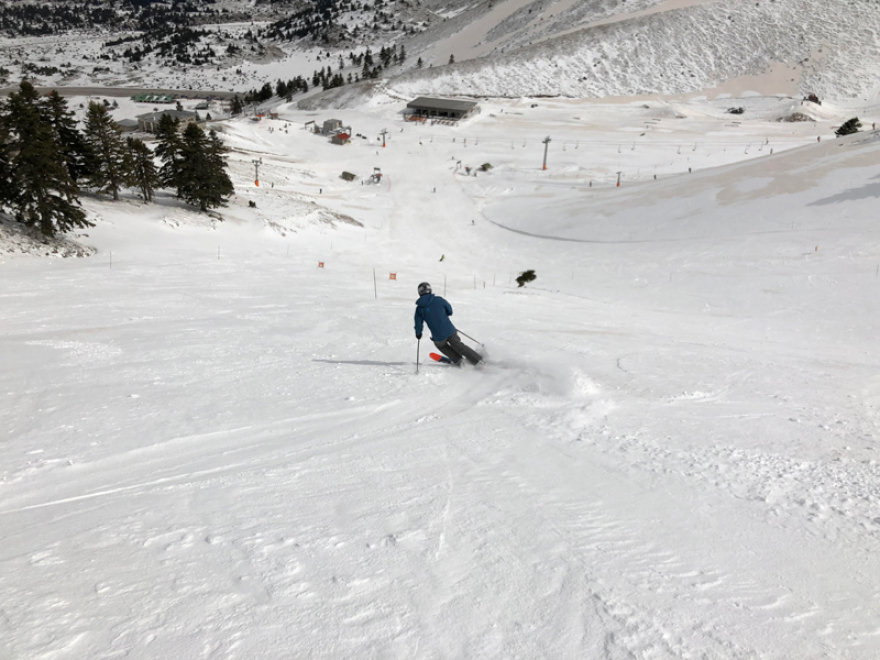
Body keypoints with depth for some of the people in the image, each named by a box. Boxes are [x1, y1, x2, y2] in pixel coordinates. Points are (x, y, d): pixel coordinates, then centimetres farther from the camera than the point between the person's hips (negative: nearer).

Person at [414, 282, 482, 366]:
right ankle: (477, 359, 24)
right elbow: (450, 310, 7)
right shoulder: (438, 300, -6)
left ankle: (457, 360, 34)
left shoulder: (419, 308, -6)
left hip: (438, 337, -1)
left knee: (440, 345, 32)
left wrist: (418, 334, 21)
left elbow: (418, 323, 1)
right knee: (458, 346, 21)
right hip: (450, 331, 1)